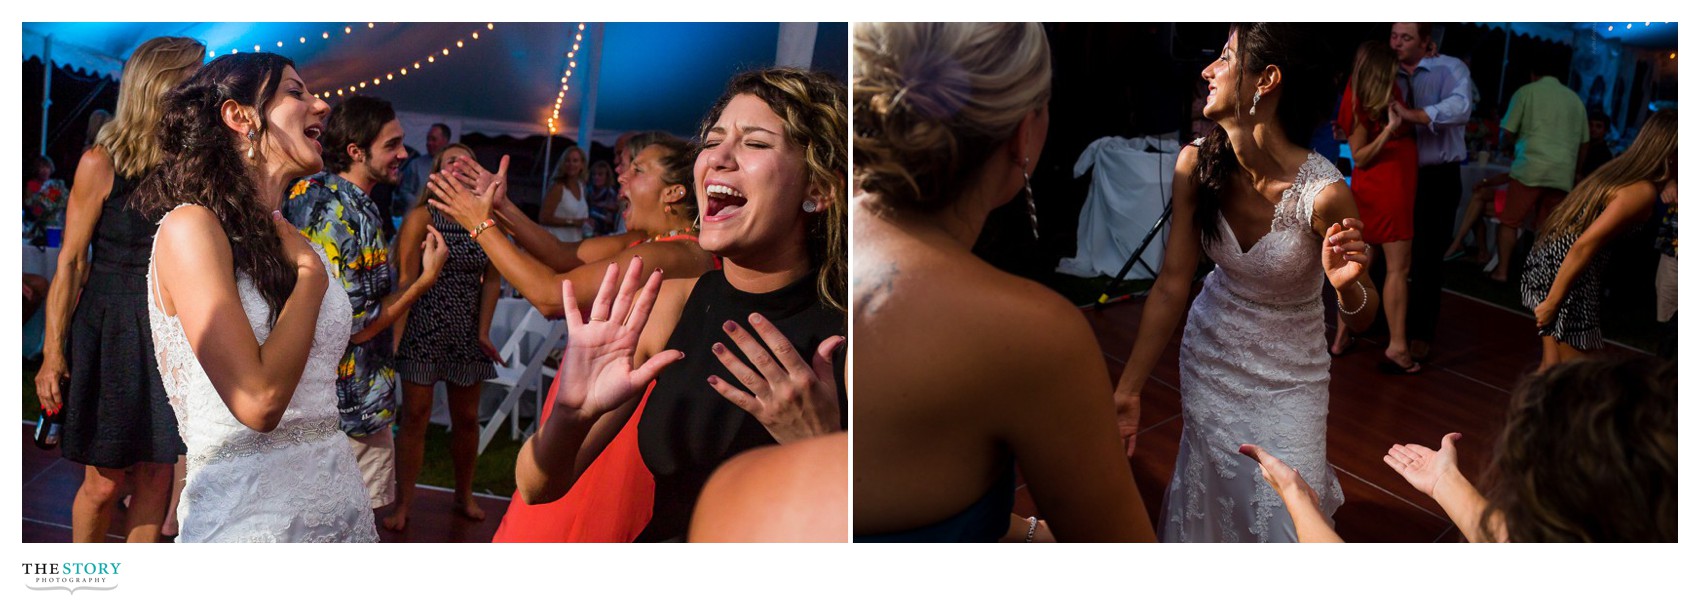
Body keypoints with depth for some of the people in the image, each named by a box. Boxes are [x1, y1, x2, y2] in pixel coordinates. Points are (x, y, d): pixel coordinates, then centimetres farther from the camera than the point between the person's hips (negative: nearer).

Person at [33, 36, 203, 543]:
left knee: (156, 475, 7)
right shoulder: (102, 163, -7)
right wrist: (53, 353, -9)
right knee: (106, 481, 3)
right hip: (110, 331, -4)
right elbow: (71, 262, -8)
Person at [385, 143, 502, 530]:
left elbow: (493, 280, 4)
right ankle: (403, 505, 10)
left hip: (467, 334, 3)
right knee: (415, 416, 0)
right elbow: (405, 277, -10)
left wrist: (483, 331, -1)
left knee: (466, 418, 12)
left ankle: (464, 496, 30)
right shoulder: (422, 217, -6)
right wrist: (396, 332, -15)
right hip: (423, 329, -3)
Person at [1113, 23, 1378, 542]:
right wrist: (1128, 389, -11)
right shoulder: (1196, 164, -19)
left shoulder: (1323, 193, -29)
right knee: (1215, 491, 18)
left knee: (1283, 513, 5)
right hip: (1210, 355, 3)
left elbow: (1362, 320, -16)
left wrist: (1346, 285, -39)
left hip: (1287, 378, -3)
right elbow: (1172, 284, -11)